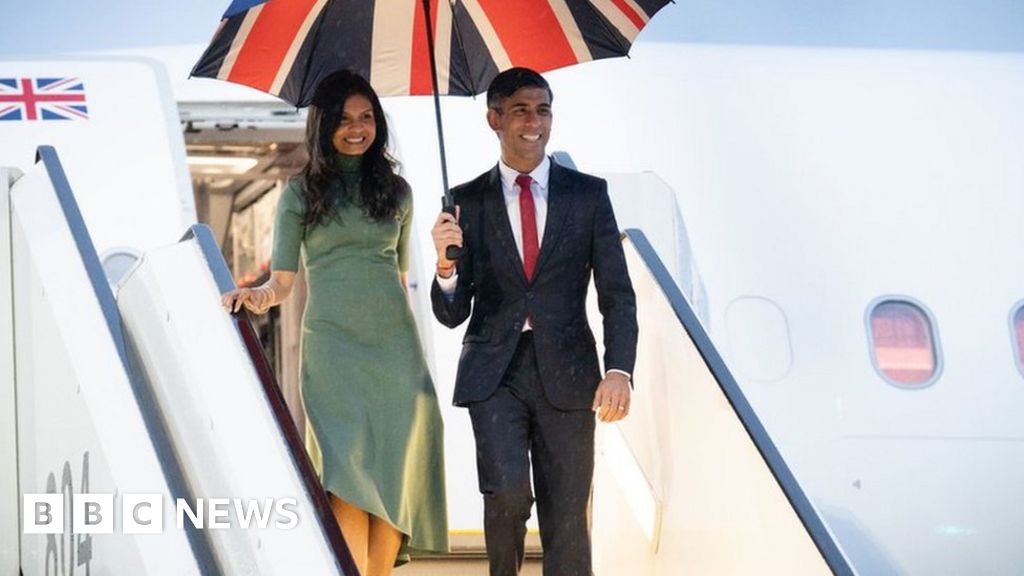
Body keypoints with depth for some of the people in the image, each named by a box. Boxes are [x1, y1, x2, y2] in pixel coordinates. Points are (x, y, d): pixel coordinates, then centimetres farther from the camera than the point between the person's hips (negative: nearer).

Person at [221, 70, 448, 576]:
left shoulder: (395, 190, 14)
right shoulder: (302, 192, 7)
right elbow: (283, 280, 2)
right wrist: (261, 296, -14)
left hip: (394, 342, 3)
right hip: (331, 341, -3)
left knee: (397, 467, -5)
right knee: (348, 467, -13)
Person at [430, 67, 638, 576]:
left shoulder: (588, 194, 6)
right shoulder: (467, 202, 5)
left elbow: (617, 292, 3)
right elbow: (452, 314, 4)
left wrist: (619, 370, -13)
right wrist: (446, 264, -17)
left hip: (566, 373, 1)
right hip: (494, 373, -1)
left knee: (566, 520, 1)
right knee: (507, 490, -21)